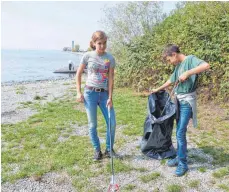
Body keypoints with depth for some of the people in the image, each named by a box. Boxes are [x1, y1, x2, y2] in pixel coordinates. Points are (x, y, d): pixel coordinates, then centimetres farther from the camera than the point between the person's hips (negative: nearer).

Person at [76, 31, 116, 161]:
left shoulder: (110, 58, -1)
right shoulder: (88, 56, -4)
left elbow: (111, 79, -3)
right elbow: (79, 74, 3)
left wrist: (110, 97, -8)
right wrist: (79, 92, -3)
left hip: (104, 93, 2)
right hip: (90, 93, -1)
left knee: (112, 123, 0)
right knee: (92, 125, 4)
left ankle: (109, 149, 20)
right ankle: (97, 150, 22)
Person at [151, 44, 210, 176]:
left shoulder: (190, 59, -11)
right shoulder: (178, 66, 14)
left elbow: (206, 65, -29)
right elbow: (171, 81, 28)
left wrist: (188, 73, -29)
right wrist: (158, 89, 34)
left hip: (187, 101, -8)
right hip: (179, 100, 8)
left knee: (180, 133, -7)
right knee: (179, 132, 13)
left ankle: (183, 164, 5)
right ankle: (180, 157, 26)